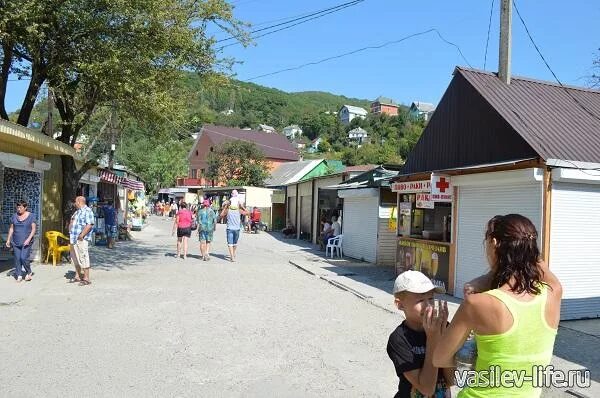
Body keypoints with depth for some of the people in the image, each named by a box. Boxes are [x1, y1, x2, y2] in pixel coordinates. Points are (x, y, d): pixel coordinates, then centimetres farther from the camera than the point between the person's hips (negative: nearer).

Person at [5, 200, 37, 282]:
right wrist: (8, 239, 8)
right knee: (17, 259, 3)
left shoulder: (31, 216, -3)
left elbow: (34, 229, -6)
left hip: (26, 242, -4)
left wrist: (29, 239, -17)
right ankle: (19, 275, 13)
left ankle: (29, 272, 11)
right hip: (16, 242, 4)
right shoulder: (14, 216, 8)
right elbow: (11, 228, 13)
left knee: (24, 258, -12)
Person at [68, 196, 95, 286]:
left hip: (81, 239, -10)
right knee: (75, 258, 15)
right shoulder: (77, 211, 20)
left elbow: (90, 225, -21)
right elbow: (72, 223, 29)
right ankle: (77, 276, 25)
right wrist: (70, 235, 15)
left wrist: (82, 235, -23)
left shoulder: (87, 211, -11)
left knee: (83, 258, -9)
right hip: (74, 239, 10)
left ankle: (86, 279, -6)